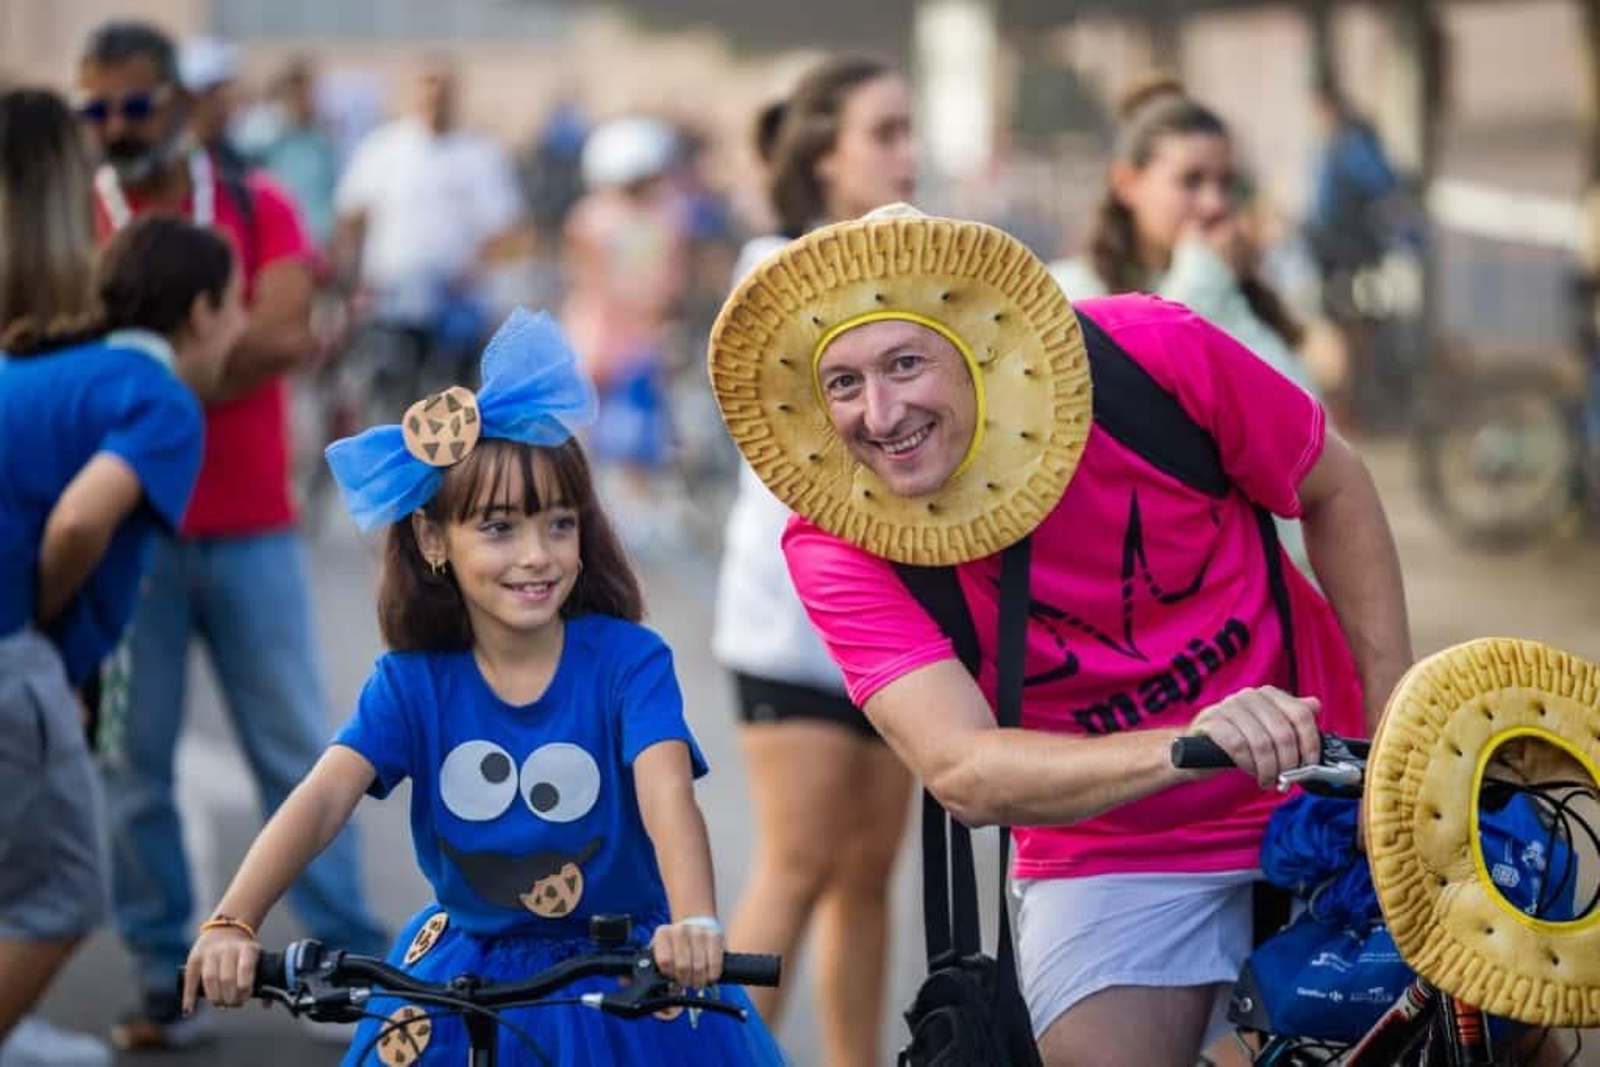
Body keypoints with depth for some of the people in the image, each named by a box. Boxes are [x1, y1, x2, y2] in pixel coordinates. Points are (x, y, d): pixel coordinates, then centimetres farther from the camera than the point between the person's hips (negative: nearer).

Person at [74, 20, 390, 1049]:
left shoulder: (256, 208, 5)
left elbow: (284, 337, -10)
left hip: (251, 528, 1)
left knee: (296, 750, 5)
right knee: (134, 758, 0)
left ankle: (354, 966, 11)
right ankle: (166, 978, 8)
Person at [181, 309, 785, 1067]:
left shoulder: (628, 662, -15)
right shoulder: (412, 684, -8)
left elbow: (667, 792, -31)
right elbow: (323, 797, -22)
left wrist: (694, 923, -51)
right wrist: (233, 924, -40)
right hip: (457, 992, 2)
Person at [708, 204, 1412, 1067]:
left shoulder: (1145, 355, -22)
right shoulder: (839, 547, -21)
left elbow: (1335, 491, -3)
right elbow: (963, 775, -35)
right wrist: (1188, 746, -50)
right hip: (1111, 857, -1)